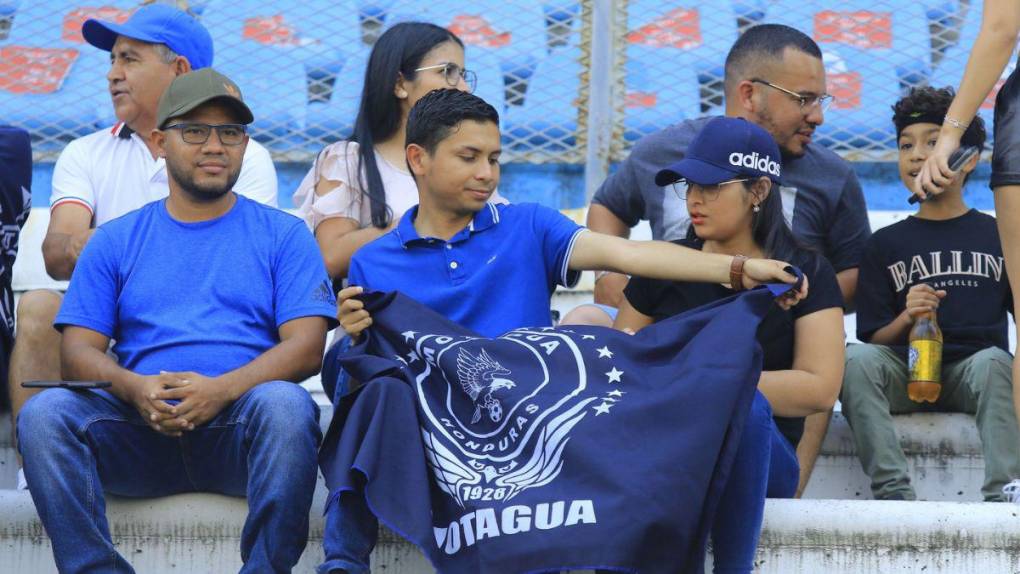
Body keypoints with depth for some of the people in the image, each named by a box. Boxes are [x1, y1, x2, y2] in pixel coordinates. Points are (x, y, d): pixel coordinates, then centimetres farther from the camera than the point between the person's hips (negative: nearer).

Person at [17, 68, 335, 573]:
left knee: (285, 404, -36)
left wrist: (221, 389, -17)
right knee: (45, 412, -27)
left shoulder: (282, 234, 15)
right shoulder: (116, 241, 20)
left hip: (238, 428, -2)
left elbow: (306, 347, 2)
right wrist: (137, 388, -14)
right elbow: (78, 351, 10)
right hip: (141, 432, 2)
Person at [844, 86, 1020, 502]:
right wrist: (907, 317, -12)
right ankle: (893, 491, -37)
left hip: (973, 373, -1)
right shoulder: (885, 244, 16)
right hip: (906, 371, 1)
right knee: (856, 359, -30)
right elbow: (873, 338, 9)